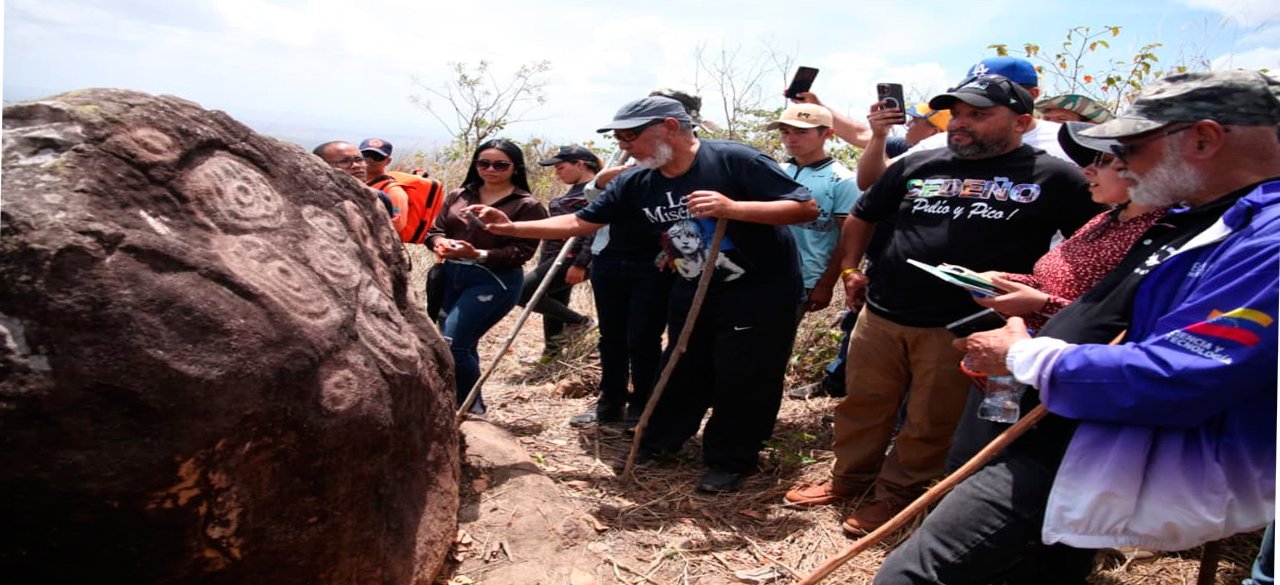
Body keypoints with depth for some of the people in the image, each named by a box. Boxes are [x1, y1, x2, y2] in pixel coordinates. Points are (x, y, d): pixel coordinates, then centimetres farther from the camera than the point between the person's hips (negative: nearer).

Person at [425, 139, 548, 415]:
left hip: (494, 282, -6)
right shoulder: (458, 196, 10)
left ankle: (472, 407, 7)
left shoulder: (527, 206, -7)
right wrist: (441, 243, -16)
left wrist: (478, 254, -25)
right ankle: (465, 405, 34)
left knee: (449, 345, -14)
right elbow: (435, 229, 9)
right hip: (451, 276, 6)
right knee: (462, 347, 14)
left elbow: (522, 252, -14)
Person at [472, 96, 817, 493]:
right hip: (695, 292, 5)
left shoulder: (733, 160, -23)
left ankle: (730, 461, 22)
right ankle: (657, 443, 34)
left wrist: (734, 208, -35)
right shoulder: (636, 184, -6)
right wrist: (512, 227, -10)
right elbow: (580, 222, -2)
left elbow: (807, 208, -23)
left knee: (742, 381, 3)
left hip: (761, 293, -5)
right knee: (681, 372, 15)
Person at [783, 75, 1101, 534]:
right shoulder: (918, 165, 10)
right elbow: (862, 216, 21)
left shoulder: (1054, 178, -1)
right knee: (863, 404, 14)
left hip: (963, 327, -3)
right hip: (882, 314, 4)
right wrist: (850, 268, 12)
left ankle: (895, 495, 26)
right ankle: (849, 478, 32)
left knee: (931, 423, 7)